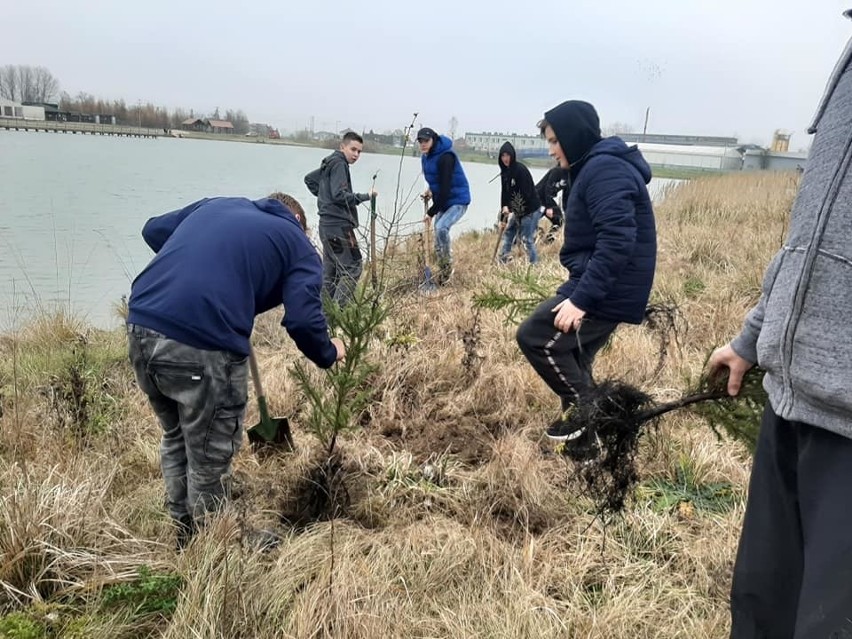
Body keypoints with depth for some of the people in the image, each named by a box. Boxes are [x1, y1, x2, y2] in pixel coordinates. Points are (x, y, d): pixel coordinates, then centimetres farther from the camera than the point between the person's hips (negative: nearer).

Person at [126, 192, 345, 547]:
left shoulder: (218, 204, 26)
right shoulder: (299, 245, 11)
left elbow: (154, 230, 28)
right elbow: (303, 320, -1)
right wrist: (328, 354, 17)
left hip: (141, 324, 7)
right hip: (203, 343, -7)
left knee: (175, 437, 26)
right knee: (210, 455, 13)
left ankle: (183, 534, 42)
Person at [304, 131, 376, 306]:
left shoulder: (329, 164, 18)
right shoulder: (339, 164, -10)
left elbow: (309, 179, 30)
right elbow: (340, 195, -20)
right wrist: (365, 196, -13)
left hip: (328, 224, 10)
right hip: (338, 225, -10)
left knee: (330, 271, 13)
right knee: (353, 266, -11)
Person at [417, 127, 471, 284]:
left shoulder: (445, 157, -24)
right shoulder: (426, 157, 4)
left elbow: (445, 187, -26)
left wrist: (431, 212, -23)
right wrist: (431, 190, 1)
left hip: (458, 201, -9)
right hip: (443, 202, 10)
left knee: (441, 227, -30)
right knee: (438, 236, 12)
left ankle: (447, 266, -12)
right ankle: (443, 271, 27)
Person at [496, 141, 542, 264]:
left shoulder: (520, 169, -20)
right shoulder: (505, 172, 6)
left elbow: (525, 193, -23)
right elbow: (504, 193, 7)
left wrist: (510, 207, -24)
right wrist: (502, 217, 6)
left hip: (530, 209, -9)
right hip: (518, 210, 9)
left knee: (527, 239, -8)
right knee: (508, 232, 15)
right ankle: (502, 261, 26)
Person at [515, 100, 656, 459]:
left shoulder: (605, 170, -17)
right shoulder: (595, 168, 17)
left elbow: (618, 240, -28)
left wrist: (580, 298, -30)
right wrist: (579, 291, 19)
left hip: (608, 290, -11)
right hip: (604, 288, 11)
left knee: (534, 336, -9)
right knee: (571, 358, 15)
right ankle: (583, 446, 26)